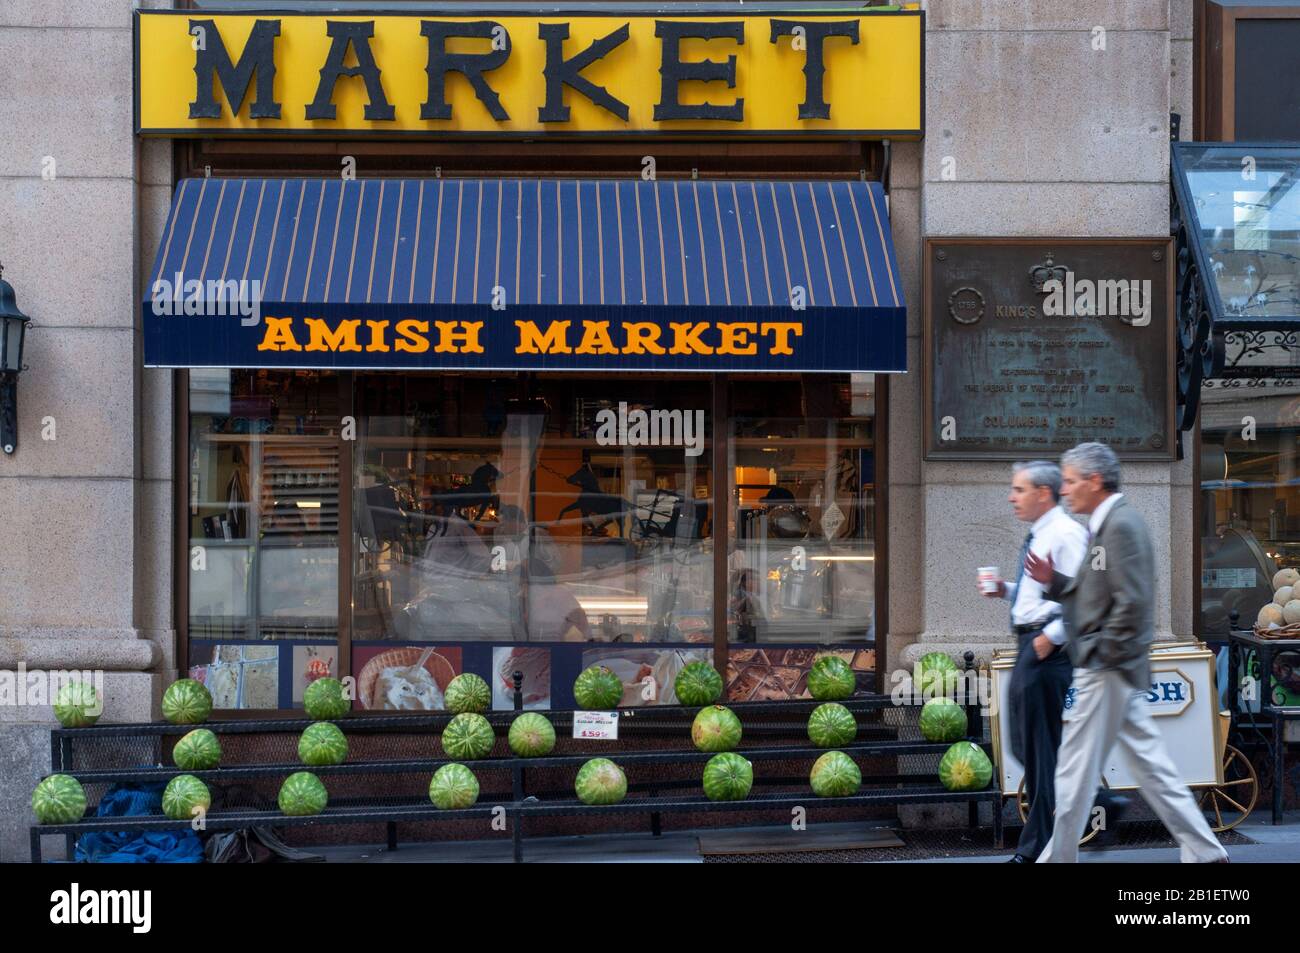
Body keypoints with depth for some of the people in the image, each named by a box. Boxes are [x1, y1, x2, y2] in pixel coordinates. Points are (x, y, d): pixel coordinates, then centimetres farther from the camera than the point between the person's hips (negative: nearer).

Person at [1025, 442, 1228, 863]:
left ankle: (1058, 857, 8)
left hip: (1106, 670, -10)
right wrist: (1051, 580, 6)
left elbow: (1132, 601, -22)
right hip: (1112, 670, 10)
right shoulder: (1107, 524, 14)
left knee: (1075, 773, -1)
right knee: (1150, 766, 11)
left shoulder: (1121, 525, -16)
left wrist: (1103, 656, -17)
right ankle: (1204, 852, 13)